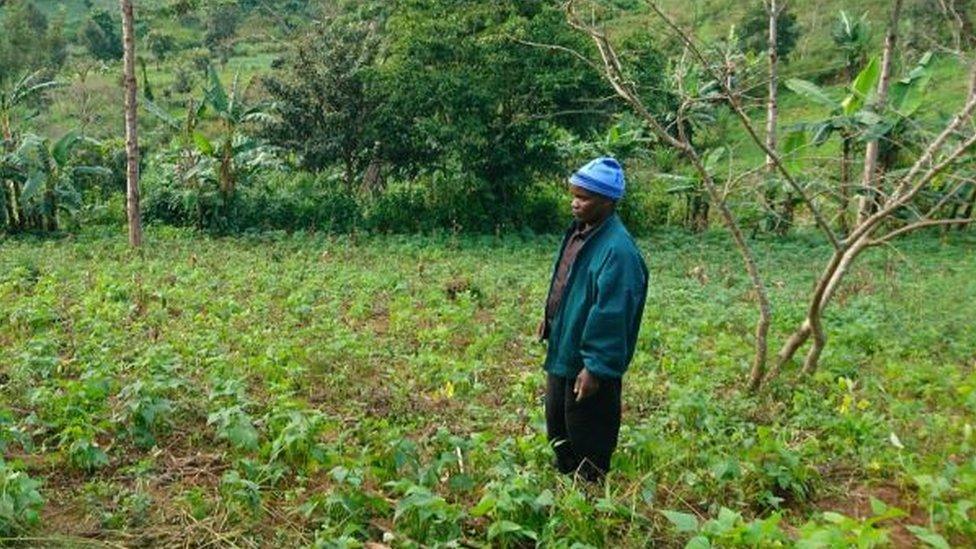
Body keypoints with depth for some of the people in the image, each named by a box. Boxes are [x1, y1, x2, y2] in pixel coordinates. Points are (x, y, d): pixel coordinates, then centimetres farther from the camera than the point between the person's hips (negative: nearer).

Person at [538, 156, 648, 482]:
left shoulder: (617, 249, -25)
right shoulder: (579, 231, 4)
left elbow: (611, 315, -27)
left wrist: (595, 367, -25)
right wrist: (551, 318, 12)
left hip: (588, 363, -10)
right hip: (563, 351, 10)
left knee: (588, 441, 8)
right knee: (558, 429, 24)